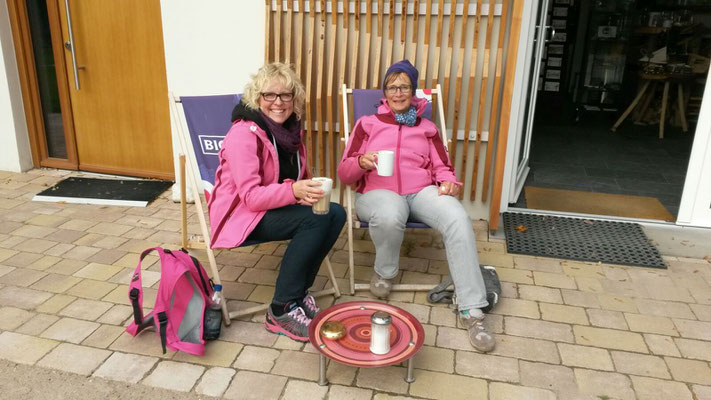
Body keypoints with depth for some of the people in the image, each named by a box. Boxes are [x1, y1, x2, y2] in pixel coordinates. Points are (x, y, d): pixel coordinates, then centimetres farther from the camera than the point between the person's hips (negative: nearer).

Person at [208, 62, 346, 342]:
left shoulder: (290, 128, 5)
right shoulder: (244, 133, -19)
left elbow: (297, 180, 12)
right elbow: (251, 197, -24)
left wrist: (307, 191, -13)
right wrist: (293, 191, -41)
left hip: (275, 207, 7)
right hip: (241, 215, -7)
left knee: (335, 213, -15)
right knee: (316, 219, -28)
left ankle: (299, 290, -2)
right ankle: (281, 310, -17)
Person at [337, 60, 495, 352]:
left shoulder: (427, 128, 22)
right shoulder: (368, 124, 15)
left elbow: (443, 167, 18)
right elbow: (344, 173, 9)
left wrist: (449, 182, -7)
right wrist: (362, 162, -14)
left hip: (421, 191, 2)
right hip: (379, 191, -2)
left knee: (458, 220, -31)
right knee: (390, 216, -41)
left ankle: (471, 311, -28)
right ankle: (384, 272, -7)